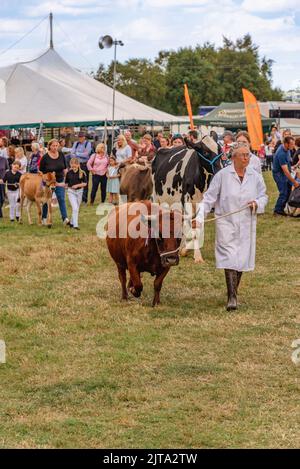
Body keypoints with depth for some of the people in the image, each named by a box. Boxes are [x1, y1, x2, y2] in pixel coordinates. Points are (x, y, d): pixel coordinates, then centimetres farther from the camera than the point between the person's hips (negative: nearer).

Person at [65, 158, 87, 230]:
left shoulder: (82, 173, -5)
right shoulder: (69, 173, -2)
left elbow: (85, 183, -6)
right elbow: (66, 183, 10)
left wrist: (77, 185, -17)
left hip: (79, 191, 2)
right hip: (71, 192, -2)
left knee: (77, 209, 12)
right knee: (75, 208, -14)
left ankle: (72, 222, 31)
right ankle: (75, 225, -14)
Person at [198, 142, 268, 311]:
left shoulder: (256, 176, 4)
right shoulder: (222, 175, -5)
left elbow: (263, 196, 14)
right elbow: (209, 197, -2)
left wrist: (257, 203, -9)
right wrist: (200, 217, -11)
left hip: (247, 225, 3)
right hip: (226, 223, -3)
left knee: (242, 259, 8)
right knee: (230, 259, -11)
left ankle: (234, 292, 25)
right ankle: (232, 297, -13)